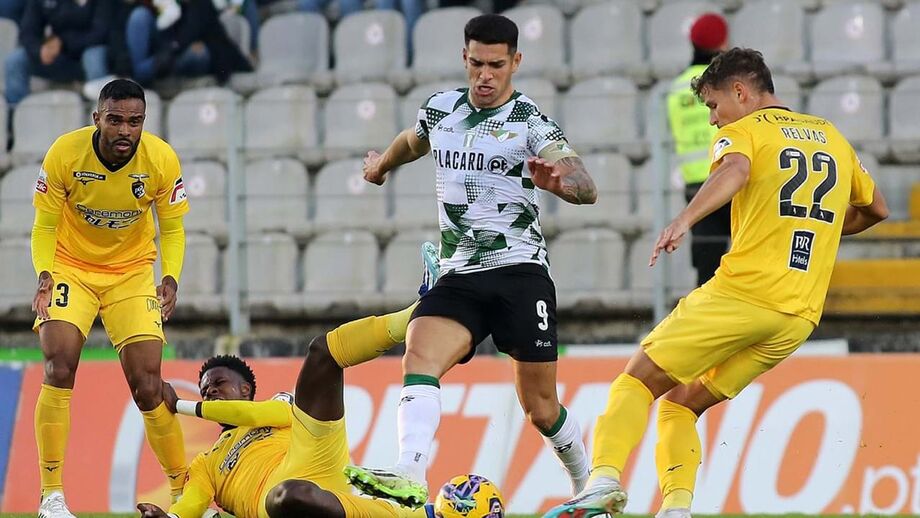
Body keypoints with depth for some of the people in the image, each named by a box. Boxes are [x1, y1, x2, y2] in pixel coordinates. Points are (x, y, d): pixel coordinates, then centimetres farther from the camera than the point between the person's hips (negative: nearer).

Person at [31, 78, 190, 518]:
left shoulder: (162, 159, -17)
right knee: (58, 369, -20)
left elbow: (172, 229, -5)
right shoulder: (64, 153, -20)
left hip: (131, 273, 1)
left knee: (148, 387, -7)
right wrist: (44, 274, -28)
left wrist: (170, 278, -23)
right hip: (71, 267, -1)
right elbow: (45, 225, -10)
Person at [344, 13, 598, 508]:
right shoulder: (441, 109, 10)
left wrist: (559, 180, -43)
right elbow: (413, 140, 35)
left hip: (520, 273, -4)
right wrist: (380, 164, 55)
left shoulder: (529, 122, -6)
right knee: (419, 357, -25)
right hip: (458, 277, 4)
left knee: (540, 408, 0)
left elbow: (586, 188, -20)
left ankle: (589, 486, 25)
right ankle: (409, 478, -41)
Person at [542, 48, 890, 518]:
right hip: (801, 315, 6)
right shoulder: (833, 137, 23)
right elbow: (876, 209, 35)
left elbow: (735, 169, -21)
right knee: (683, 403, 15)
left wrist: (685, 219, -37)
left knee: (640, 380, 2)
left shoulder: (742, 131, 4)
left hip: (743, 290, -6)